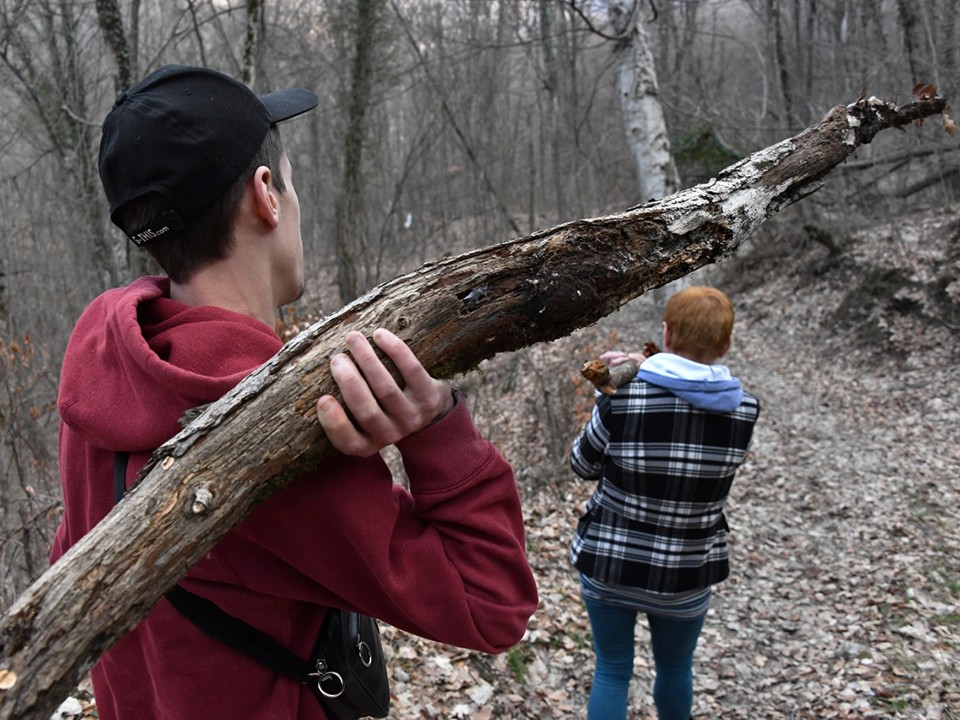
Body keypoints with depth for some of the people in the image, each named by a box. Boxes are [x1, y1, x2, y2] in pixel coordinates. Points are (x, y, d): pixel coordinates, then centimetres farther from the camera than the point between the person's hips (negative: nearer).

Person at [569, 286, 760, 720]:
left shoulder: (621, 396, -18)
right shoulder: (743, 409, -10)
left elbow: (583, 466, -3)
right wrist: (643, 373, 5)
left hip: (608, 562, -1)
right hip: (685, 573, 1)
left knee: (612, 671, 17)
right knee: (675, 668, 25)